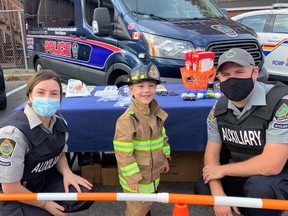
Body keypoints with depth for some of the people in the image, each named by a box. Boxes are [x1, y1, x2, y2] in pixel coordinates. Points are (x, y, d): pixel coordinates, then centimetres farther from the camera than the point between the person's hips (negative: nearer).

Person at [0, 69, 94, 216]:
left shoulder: (59, 122, -8)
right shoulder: (14, 132, -29)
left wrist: (67, 173, -11)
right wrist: (45, 204, -13)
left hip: (45, 180, 6)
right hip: (13, 196, -6)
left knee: (84, 194, -10)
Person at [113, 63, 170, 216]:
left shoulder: (156, 113, -2)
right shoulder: (127, 119, -26)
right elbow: (123, 152, -24)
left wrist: (165, 158, 15)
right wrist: (132, 177, -20)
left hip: (153, 171, 7)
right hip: (136, 176, -7)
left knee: (147, 203, 26)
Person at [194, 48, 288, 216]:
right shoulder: (220, 107, -6)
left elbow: (271, 165, -32)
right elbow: (212, 152, -1)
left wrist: (222, 170, -18)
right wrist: (218, 194, -18)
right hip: (243, 173, 6)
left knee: (259, 186, -35)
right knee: (203, 190, -2)